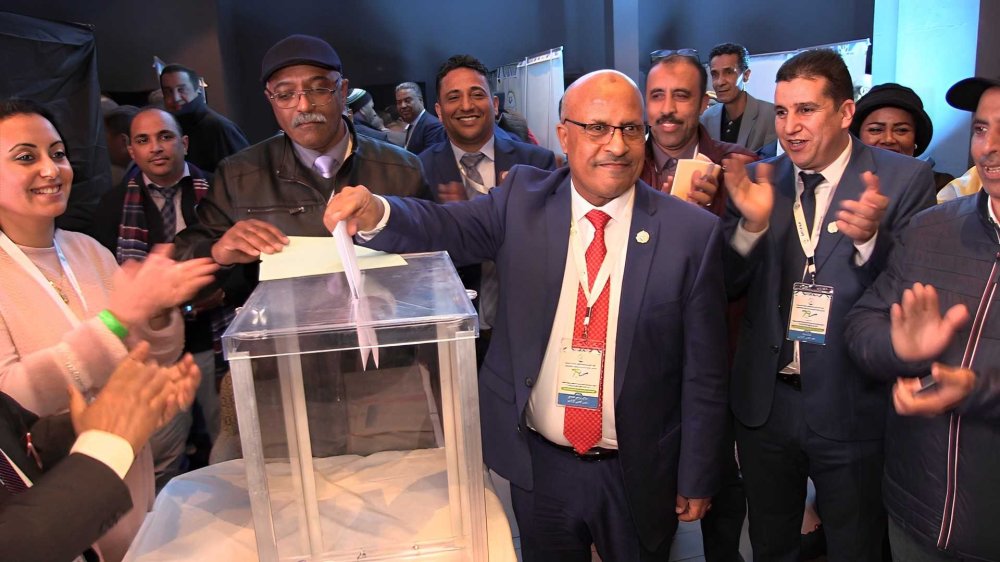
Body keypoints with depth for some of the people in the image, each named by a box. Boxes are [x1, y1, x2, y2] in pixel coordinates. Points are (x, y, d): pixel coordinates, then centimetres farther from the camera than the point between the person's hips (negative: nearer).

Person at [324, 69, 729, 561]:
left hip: (639, 474, -1)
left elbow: (703, 371, -7)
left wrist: (697, 479, -2)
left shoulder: (691, 233, -11)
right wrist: (375, 213, -36)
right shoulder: (523, 199, -5)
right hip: (537, 464, 2)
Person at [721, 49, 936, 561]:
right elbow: (727, 286, -2)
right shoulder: (758, 181, -1)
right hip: (764, 401, 3)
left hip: (852, 409, -3)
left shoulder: (904, 180, -10)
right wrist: (752, 223, -20)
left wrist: (869, 238, -30)